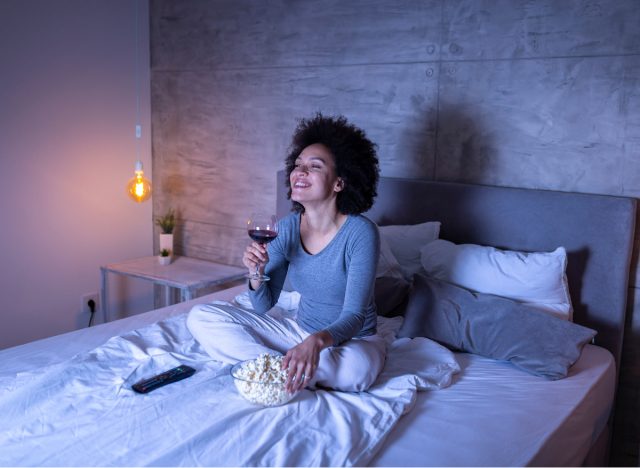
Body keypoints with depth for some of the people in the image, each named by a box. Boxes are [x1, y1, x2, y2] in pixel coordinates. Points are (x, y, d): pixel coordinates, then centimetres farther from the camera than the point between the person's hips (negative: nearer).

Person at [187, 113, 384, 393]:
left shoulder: (360, 233, -20)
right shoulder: (286, 228, -5)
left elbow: (354, 317, -25)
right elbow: (263, 307, 0)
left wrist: (318, 340, -46)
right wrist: (257, 273, -22)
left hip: (354, 340, -4)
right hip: (301, 330, 5)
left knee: (355, 369, -42)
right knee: (200, 317, -6)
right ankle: (289, 368, -15)